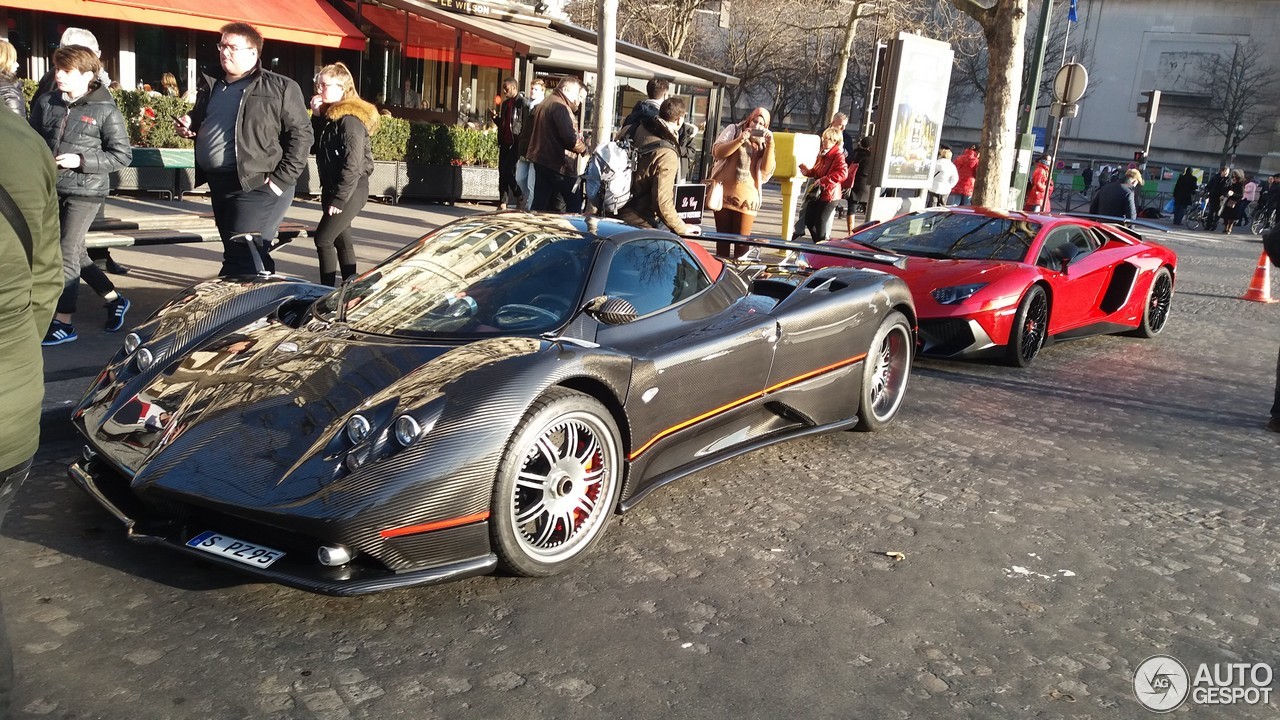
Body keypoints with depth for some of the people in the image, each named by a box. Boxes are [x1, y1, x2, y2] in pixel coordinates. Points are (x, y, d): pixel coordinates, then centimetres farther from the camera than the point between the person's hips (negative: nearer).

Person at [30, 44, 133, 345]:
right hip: (50, 190, 6)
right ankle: (114, 299, 32)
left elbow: (122, 155, -7)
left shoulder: (106, 110, -8)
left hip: (85, 191, -6)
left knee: (67, 253, -6)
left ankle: (63, 323, 4)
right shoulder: (45, 103, 5)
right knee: (76, 253, 13)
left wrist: (81, 160, -18)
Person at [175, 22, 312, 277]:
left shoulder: (280, 88, -5)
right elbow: (204, 125, 32)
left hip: (256, 186, -8)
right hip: (219, 185, 8)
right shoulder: (212, 87, 17)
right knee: (252, 257, 14)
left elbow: (301, 134, -9)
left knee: (241, 257, -11)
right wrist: (189, 124, 8)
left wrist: (281, 179, -16)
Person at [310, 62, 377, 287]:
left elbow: (353, 164, -21)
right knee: (342, 240, 12)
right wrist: (317, 117, -1)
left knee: (323, 238, -10)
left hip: (350, 191, -9)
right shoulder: (329, 115, 12)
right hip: (333, 189, 9)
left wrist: (339, 199, -20)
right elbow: (317, 147, 10)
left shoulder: (350, 119, -16)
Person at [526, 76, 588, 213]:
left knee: (540, 204, 10)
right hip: (559, 165, -10)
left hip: (541, 160, 10)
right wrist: (584, 148, -5)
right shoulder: (560, 107, -15)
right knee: (574, 204, -2)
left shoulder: (545, 104, 17)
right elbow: (570, 139, -24)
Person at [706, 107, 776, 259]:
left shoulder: (764, 142, 10)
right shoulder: (733, 129, 6)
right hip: (724, 193, -1)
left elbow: (766, 169, -2)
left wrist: (770, 145, -12)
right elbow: (717, 152, -8)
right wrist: (740, 140, -18)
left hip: (747, 197, 1)